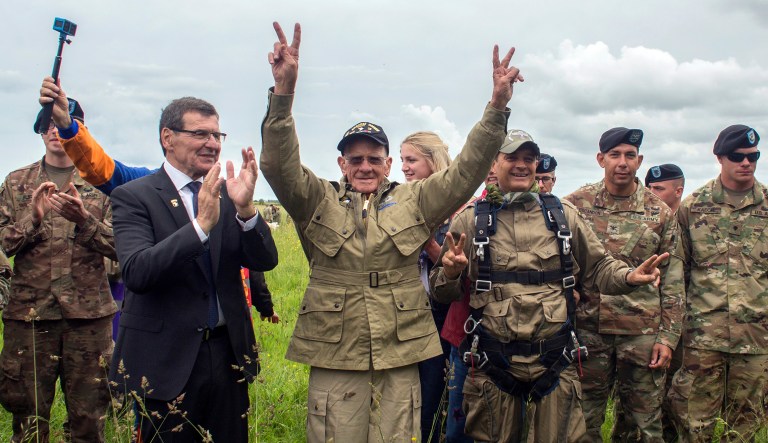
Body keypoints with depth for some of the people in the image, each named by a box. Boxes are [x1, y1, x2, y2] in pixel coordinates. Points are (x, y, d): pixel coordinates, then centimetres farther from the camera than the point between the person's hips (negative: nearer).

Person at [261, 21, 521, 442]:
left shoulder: (413, 201, 8)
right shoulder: (318, 202, 4)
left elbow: (466, 171, -1)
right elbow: (280, 167, -11)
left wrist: (497, 106, -14)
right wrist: (283, 91, -26)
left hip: (400, 357, 2)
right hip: (334, 358, -1)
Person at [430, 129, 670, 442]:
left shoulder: (563, 215, 9)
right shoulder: (471, 220, 4)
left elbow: (598, 266, 15)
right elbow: (443, 292, 7)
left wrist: (630, 276, -5)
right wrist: (450, 272, -15)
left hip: (554, 360, 1)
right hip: (493, 364, -1)